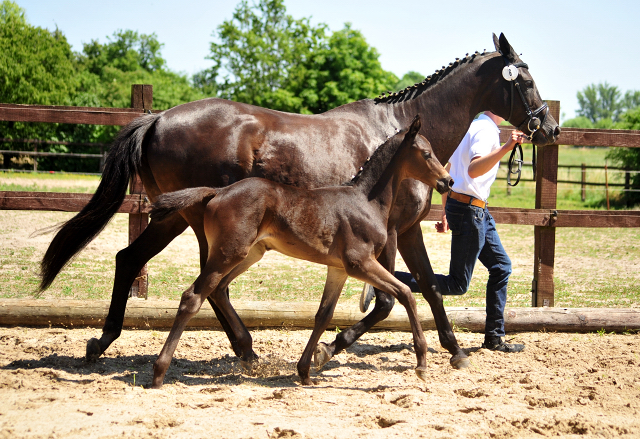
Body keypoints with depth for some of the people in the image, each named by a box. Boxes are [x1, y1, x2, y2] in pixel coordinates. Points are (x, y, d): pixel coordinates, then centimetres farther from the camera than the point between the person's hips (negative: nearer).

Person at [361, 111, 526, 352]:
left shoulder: (472, 125, 14)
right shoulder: (486, 129, -16)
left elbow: (448, 170, 20)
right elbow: (474, 170, -34)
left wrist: (446, 212, 24)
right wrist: (505, 148, -44)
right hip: (469, 210, -10)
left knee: (501, 267, 15)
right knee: (458, 284, -6)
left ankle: (494, 337, 18)